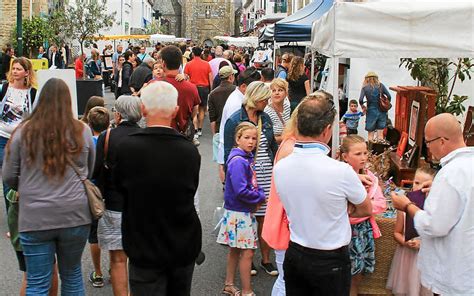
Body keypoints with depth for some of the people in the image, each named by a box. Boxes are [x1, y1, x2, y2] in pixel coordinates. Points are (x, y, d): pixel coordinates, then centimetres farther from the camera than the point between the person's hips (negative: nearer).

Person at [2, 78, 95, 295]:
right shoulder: (82, 132, -3)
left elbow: (8, 177, 2)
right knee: (72, 275, 19)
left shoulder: (24, 132, -5)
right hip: (75, 215, 1)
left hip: (35, 218, -1)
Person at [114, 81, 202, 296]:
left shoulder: (127, 147, -18)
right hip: (184, 247, 3)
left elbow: (120, 186, -3)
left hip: (144, 248, -2)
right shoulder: (190, 151, -12)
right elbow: (191, 191, 1)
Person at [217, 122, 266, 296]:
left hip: (244, 211, 9)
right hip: (239, 213, -9)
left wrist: (258, 194, -2)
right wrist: (260, 198, -13)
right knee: (247, 252, -1)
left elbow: (253, 183, 17)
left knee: (235, 249, 18)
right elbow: (241, 191, -27)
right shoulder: (238, 161, -21)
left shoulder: (247, 158, 7)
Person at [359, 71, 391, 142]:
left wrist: (363, 106, 6)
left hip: (371, 111, -2)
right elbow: (389, 96, -3)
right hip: (381, 111, 2)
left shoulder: (365, 88, -3)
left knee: (371, 134, 6)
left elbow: (360, 100, -12)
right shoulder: (380, 85, 2)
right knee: (380, 134, 8)